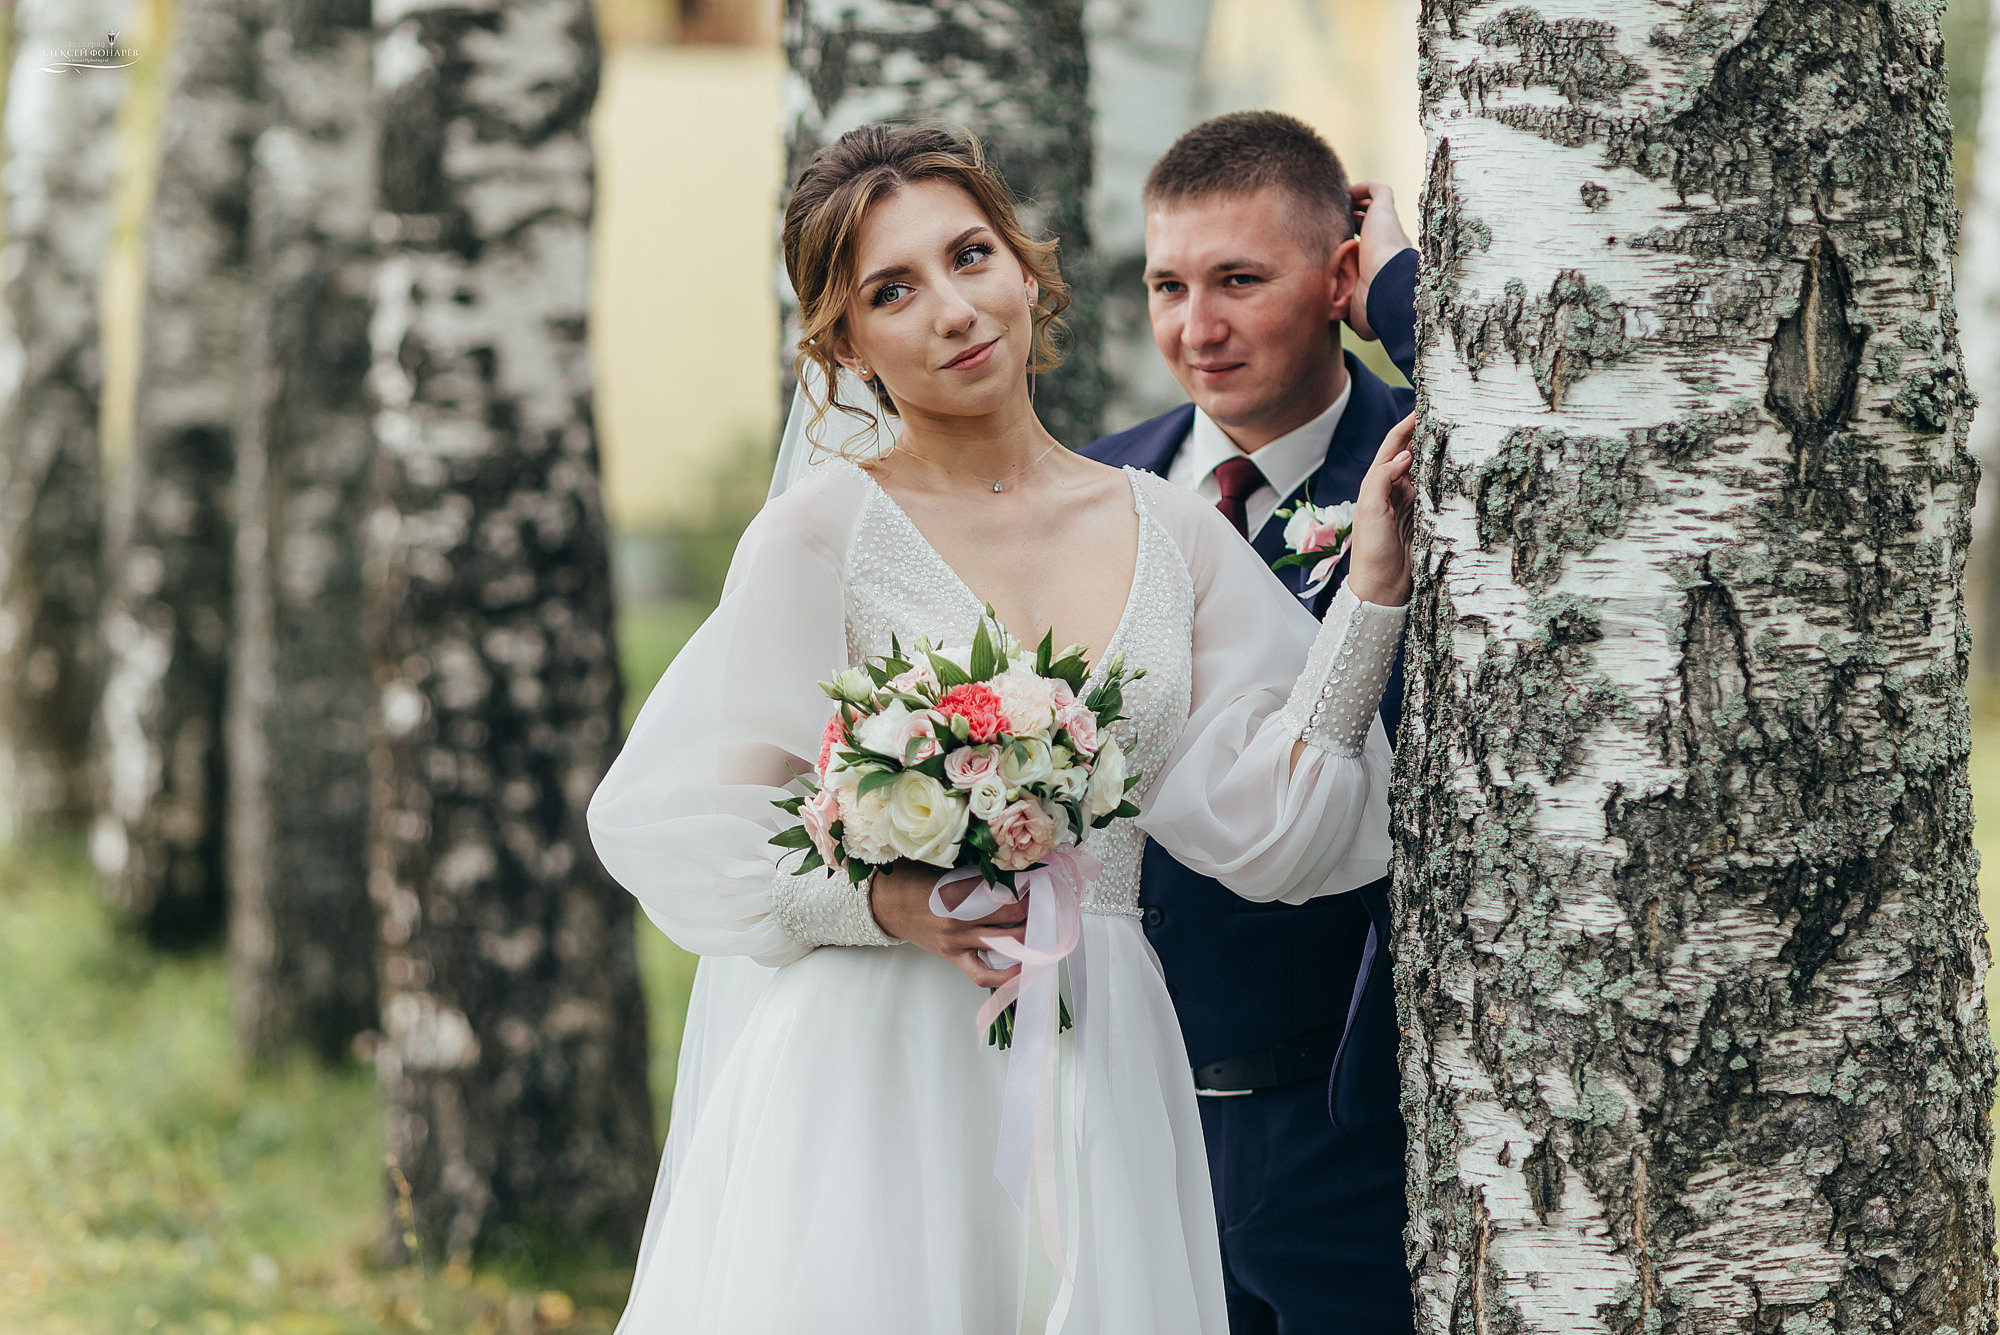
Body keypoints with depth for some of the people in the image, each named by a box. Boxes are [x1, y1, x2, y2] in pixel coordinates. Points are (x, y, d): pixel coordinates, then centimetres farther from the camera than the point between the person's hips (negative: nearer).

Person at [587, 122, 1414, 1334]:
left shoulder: (1174, 537, 8)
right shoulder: (825, 533, -3)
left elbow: (1263, 825, 2)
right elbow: (683, 825, -5)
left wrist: (1373, 588, -3)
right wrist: (890, 903, -18)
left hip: (1098, 1084, 3)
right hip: (872, 1077, -3)